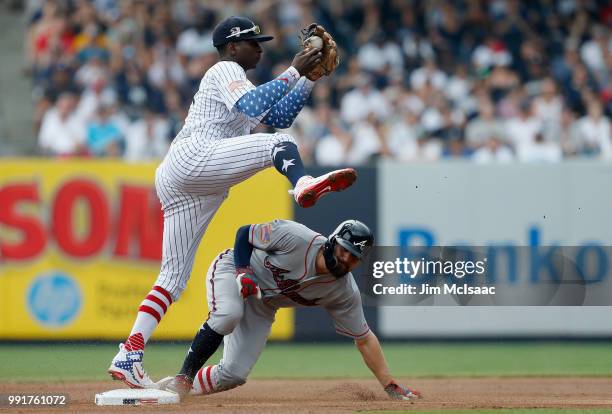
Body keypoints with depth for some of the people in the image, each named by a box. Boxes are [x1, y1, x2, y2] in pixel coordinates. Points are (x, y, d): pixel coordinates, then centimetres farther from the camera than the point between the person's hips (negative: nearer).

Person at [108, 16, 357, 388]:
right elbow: (254, 108, -15)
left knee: (175, 276, 6)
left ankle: (128, 357, 1)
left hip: (176, 183, 9)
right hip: (191, 158, -9)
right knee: (279, 145, -19)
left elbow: (279, 116, 30)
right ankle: (304, 185, -54)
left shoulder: (235, 81, 34)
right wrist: (294, 72, -13)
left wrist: (309, 78, 23)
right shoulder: (226, 70, 4)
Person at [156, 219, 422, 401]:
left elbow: (364, 339, -10)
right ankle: (183, 377, -26)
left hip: (261, 308, 5)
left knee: (234, 375, -10)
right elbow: (244, 233, -17)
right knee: (228, 314, -39)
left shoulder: (345, 293, -17)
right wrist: (243, 271, -32)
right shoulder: (296, 238, -30)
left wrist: (390, 386, -16)